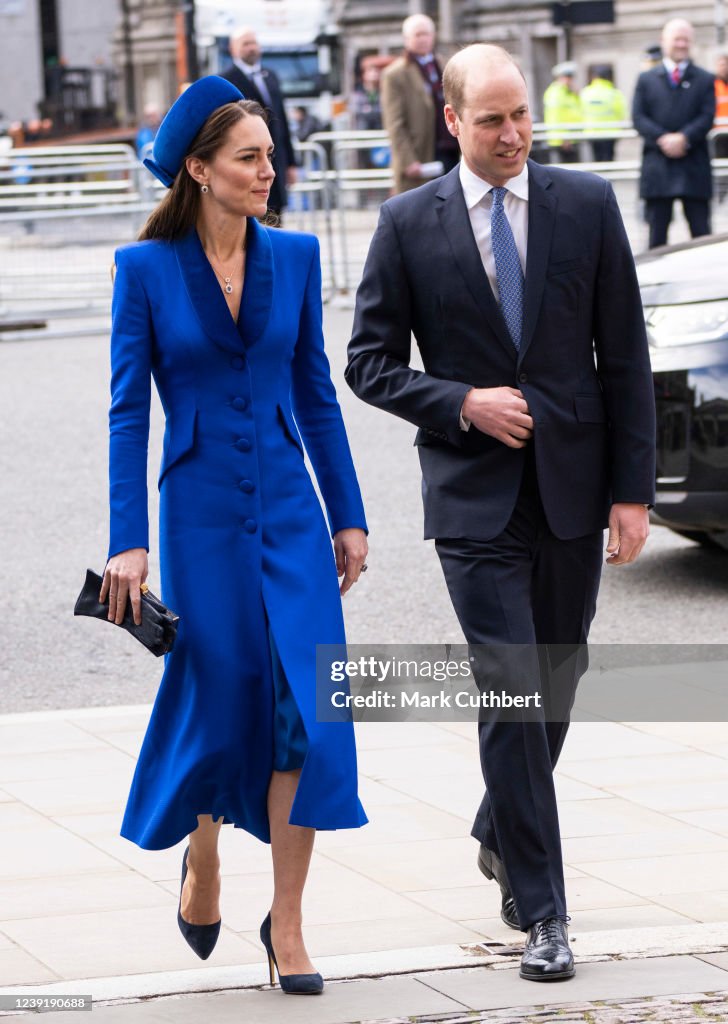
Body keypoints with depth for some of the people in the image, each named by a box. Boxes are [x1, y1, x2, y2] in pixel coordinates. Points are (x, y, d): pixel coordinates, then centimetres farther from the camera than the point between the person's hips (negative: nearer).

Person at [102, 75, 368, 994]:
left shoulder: (294, 257, 4)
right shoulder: (146, 268, -5)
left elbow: (315, 393, 10)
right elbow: (128, 410, -4)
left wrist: (349, 515, 10)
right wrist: (129, 540, -9)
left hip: (290, 507, 3)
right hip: (202, 513, -3)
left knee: (309, 704, -7)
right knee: (220, 703, 4)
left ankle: (287, 921, 1)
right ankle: (203, 858, 36)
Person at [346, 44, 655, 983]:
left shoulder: (587, 204, 1)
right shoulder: (409, 223, -1)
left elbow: (625, 356, 2)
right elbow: (371, 362, 3)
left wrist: (632, 489, -2)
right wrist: (463, 403, -13)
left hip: (573, 487, 2)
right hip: (474, 494, -2)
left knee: (556, 684, 14)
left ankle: (501, 836, 41)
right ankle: (540, 911, -5)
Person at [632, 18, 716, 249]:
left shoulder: (705, 80, 10)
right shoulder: (646, 79, 11)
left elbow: (707, 117, -1)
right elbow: (638, 117, 1)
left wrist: (684, 138, -17)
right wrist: (662, 139, -15)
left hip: (694, 168, 0)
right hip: (657, 167, 0)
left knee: (701, 233, 0)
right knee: (657, 232, 3)